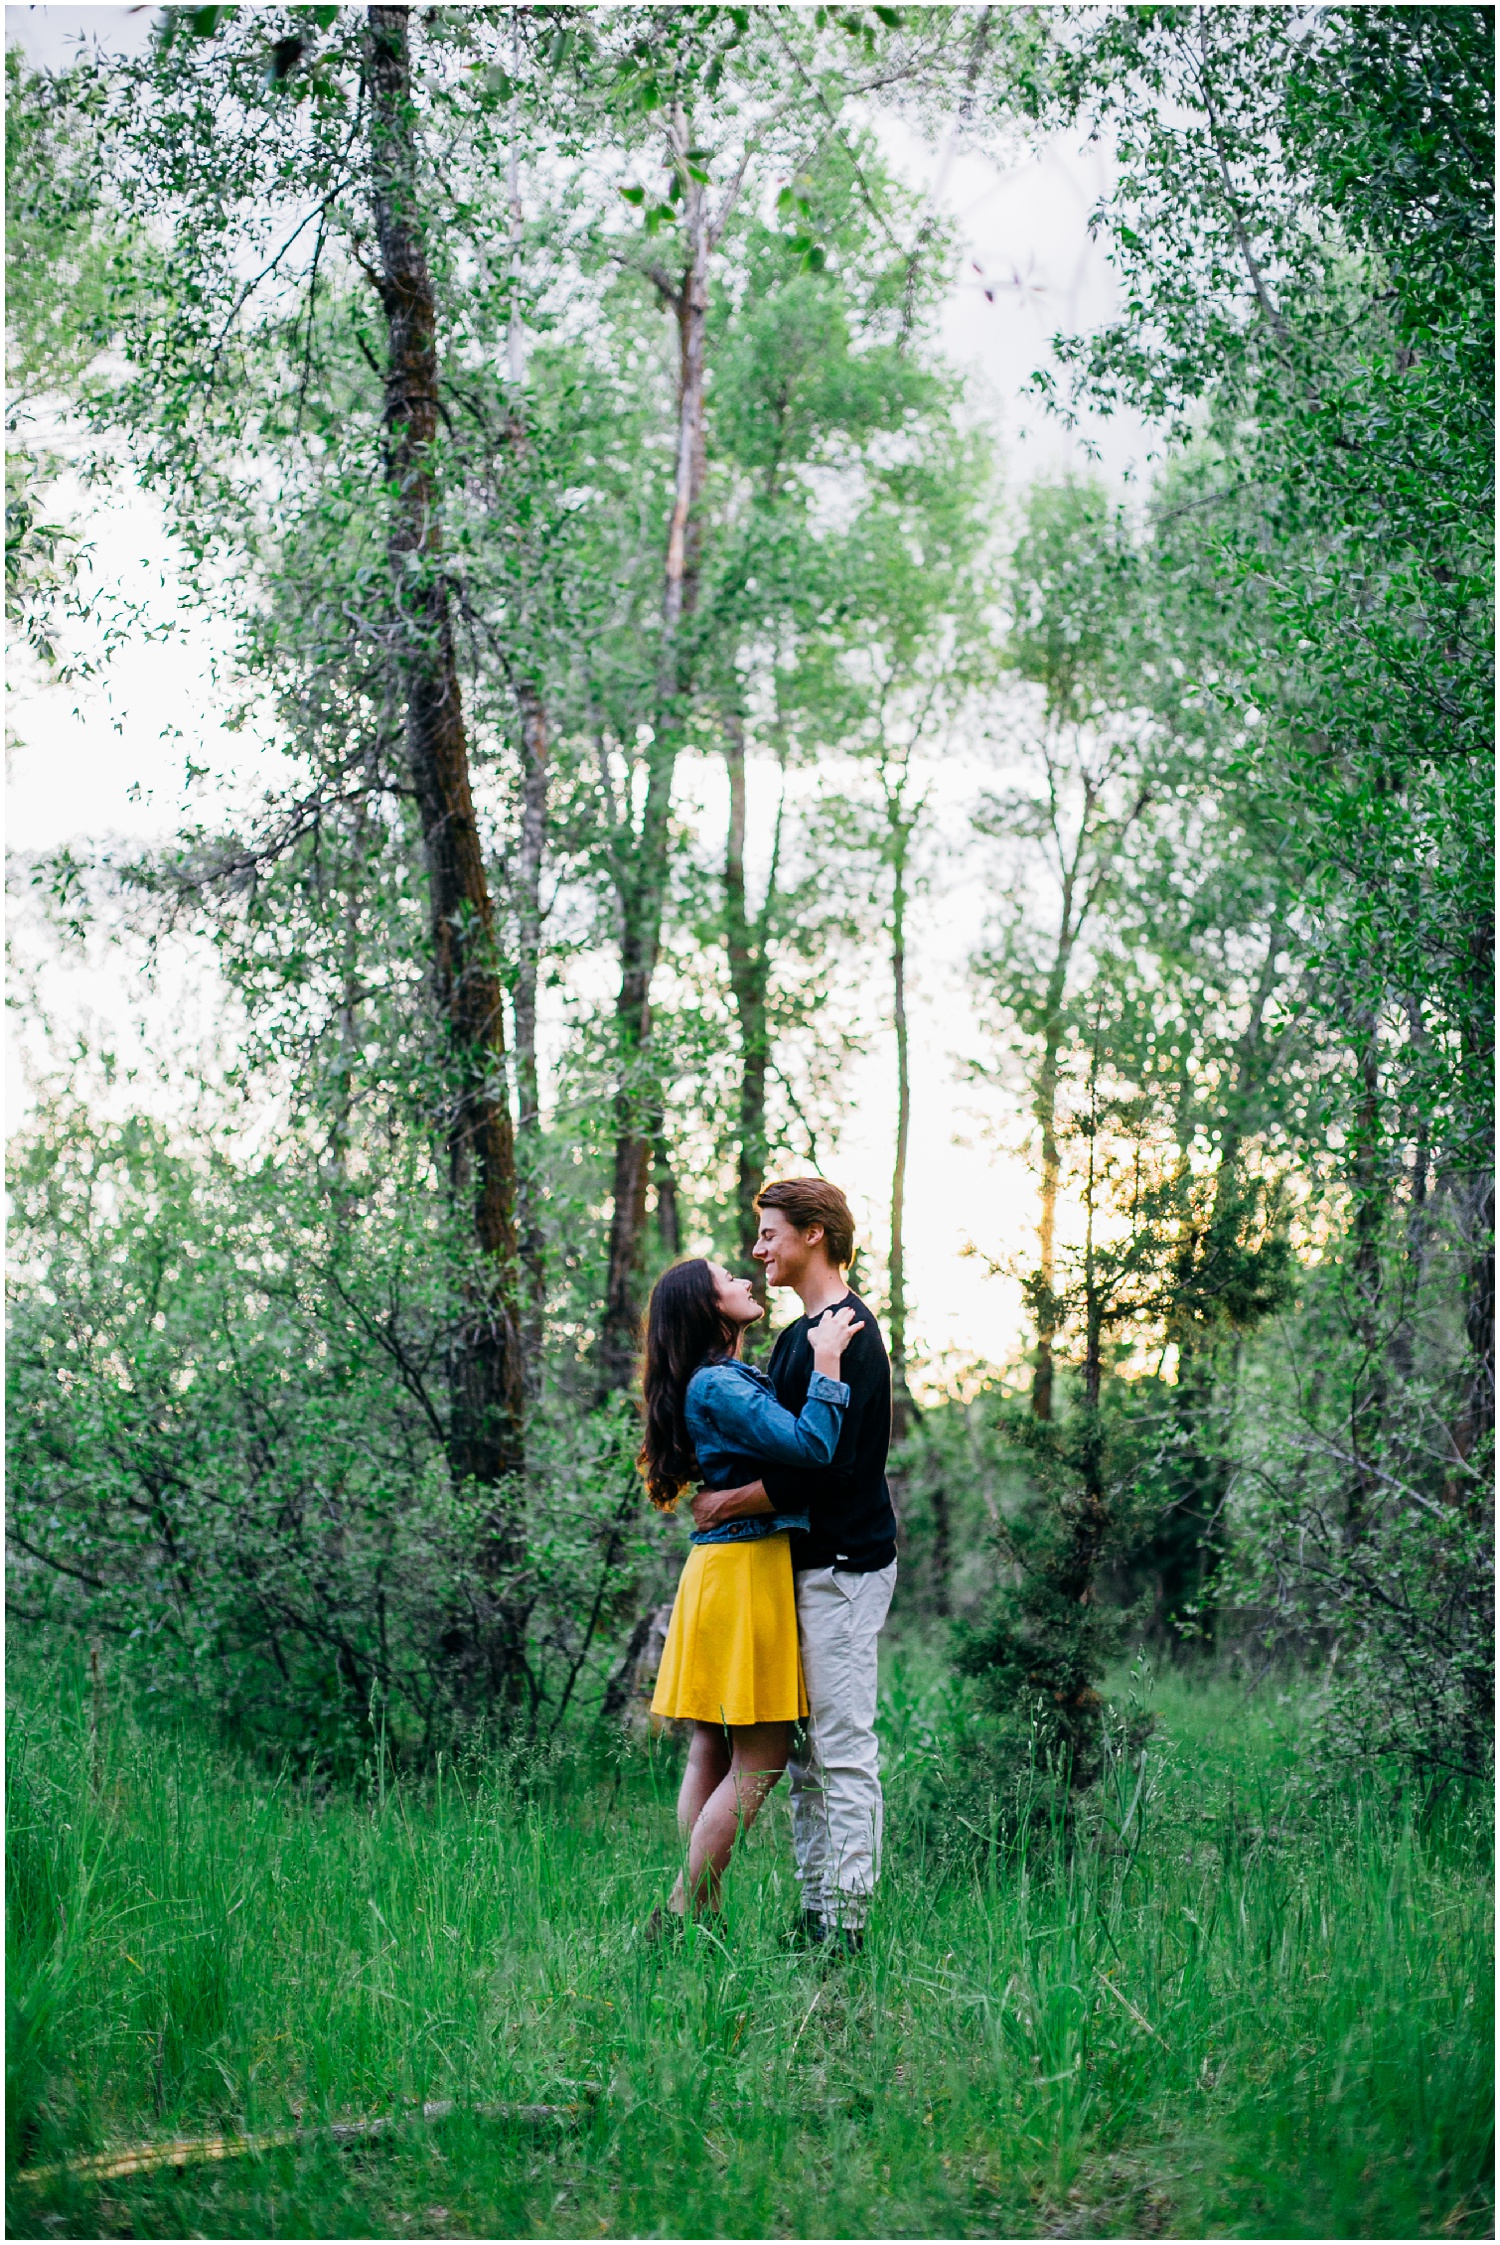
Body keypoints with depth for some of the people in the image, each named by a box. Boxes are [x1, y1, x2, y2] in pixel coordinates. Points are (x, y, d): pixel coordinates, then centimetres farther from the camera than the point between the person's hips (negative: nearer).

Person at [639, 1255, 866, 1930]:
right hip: (748, 1569, -10)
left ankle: (694, 1915, 13)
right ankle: (683, 1918, -4)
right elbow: (812, 1447, -24)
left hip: (723, 1569, 10)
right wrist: (826, 1362, -16)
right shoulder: (716, 1387, -15)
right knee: (759, 1759, -6)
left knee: (714, 1752, 10)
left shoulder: (732, 1380, 16)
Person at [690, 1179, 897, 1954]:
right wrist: (702, 1475, 11)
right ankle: (813, 1916, 16)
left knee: (843, 1750, -7)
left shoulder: (848, 1335, -14)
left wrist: (728, 1503, -14)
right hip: (803, 1567, 10)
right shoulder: (796, 1337, 17)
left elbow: (826, 1465, -22)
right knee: (804, 1750, 11)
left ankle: (844, 1922, -3)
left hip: (843, 1568, -10)